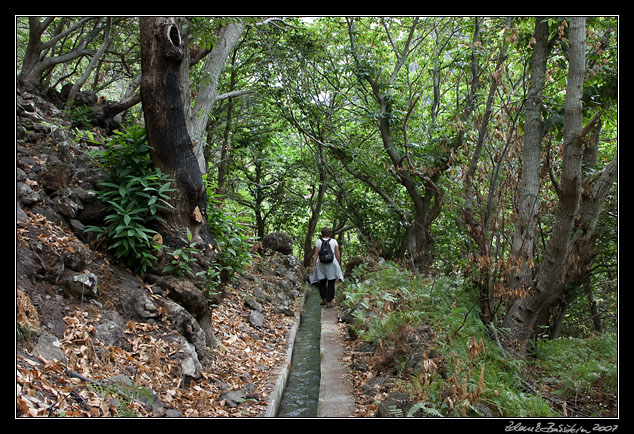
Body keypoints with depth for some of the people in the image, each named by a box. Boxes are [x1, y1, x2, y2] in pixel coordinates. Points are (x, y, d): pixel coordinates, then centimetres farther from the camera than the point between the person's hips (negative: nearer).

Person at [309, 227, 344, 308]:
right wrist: (338, 264, 9)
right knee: (331, 283, 5)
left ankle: (323, 299, 17)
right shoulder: (334, 241, -1)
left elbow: (316, 255, -3)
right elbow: (337, 254, -2)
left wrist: (313, 266, -1)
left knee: (322, 282, 18)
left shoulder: (318, 241, 0)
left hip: (321, 264, 1)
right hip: (332, 264, -1)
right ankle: (329, 302, 2)